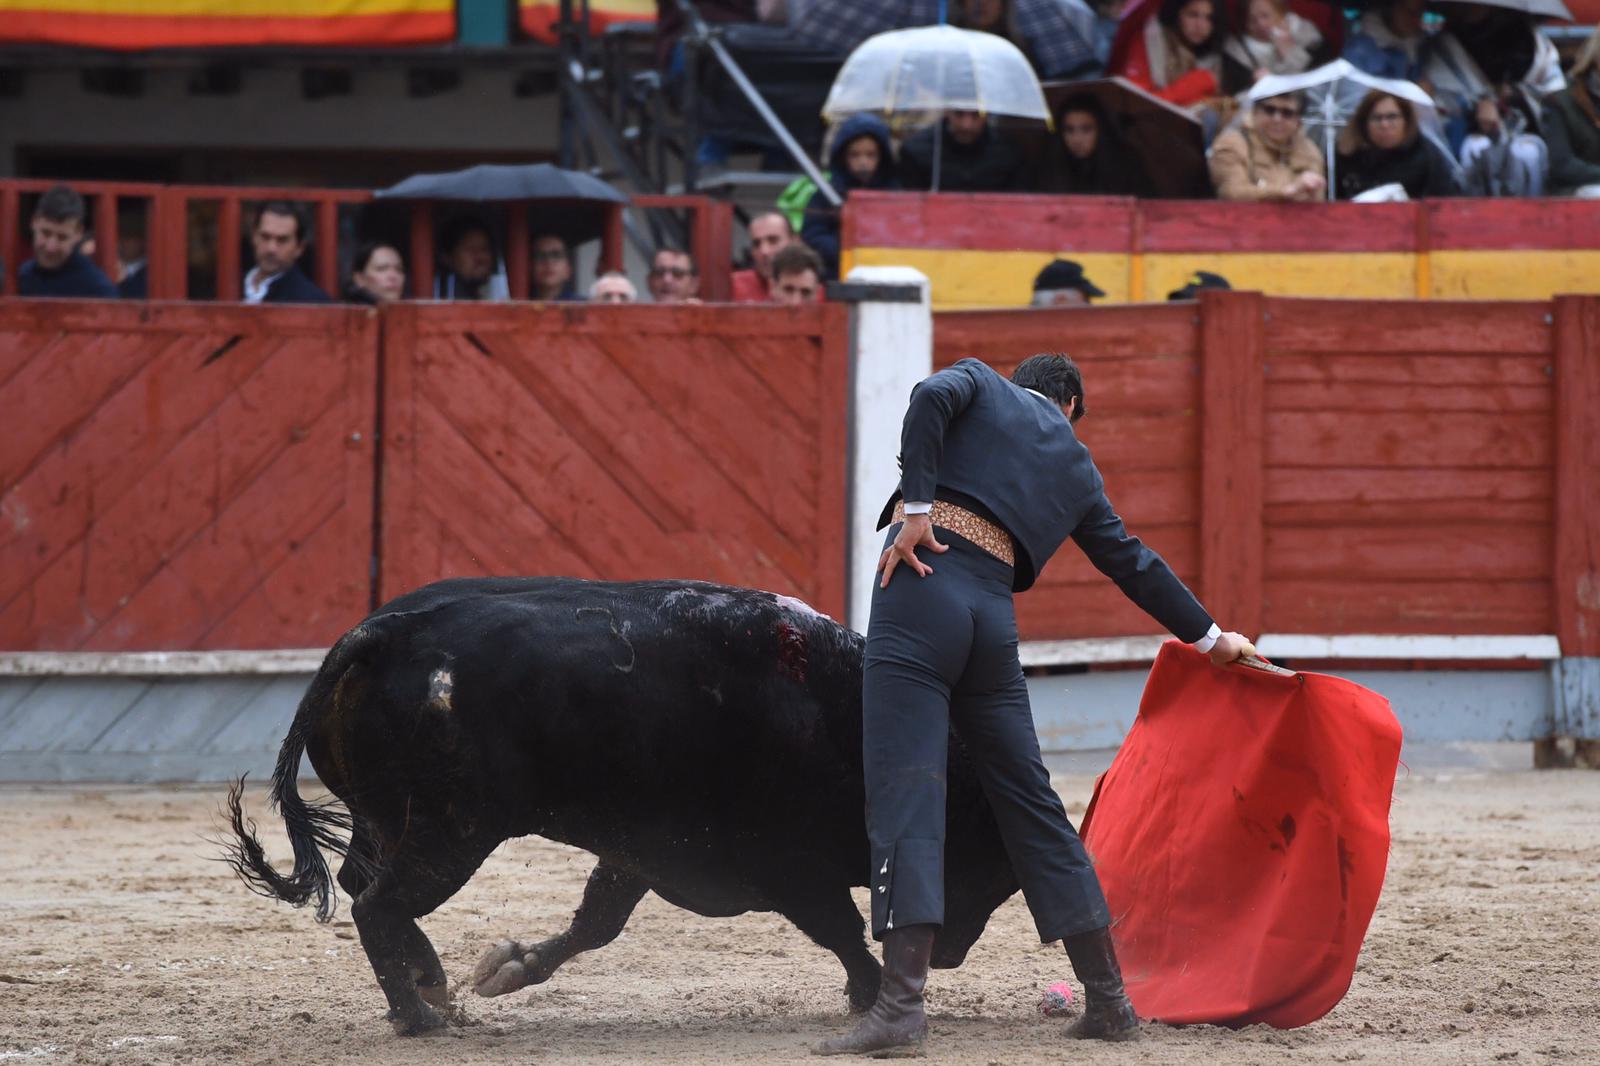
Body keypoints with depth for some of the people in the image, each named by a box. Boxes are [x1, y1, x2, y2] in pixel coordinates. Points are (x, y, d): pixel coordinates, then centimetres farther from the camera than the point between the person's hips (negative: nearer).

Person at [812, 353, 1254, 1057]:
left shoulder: (982, 385, 18)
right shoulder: (1075, 465, 26)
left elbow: (931, 398, -6)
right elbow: (1133, 563, 33)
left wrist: (915, 507, -9)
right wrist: (1208, 637, 45)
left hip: (923, 584, -4)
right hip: (994, 618, 4)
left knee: (905, 790, -10)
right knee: (1030, 800, 14)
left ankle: (901, 1003, -22)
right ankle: (1108, 998, 18)